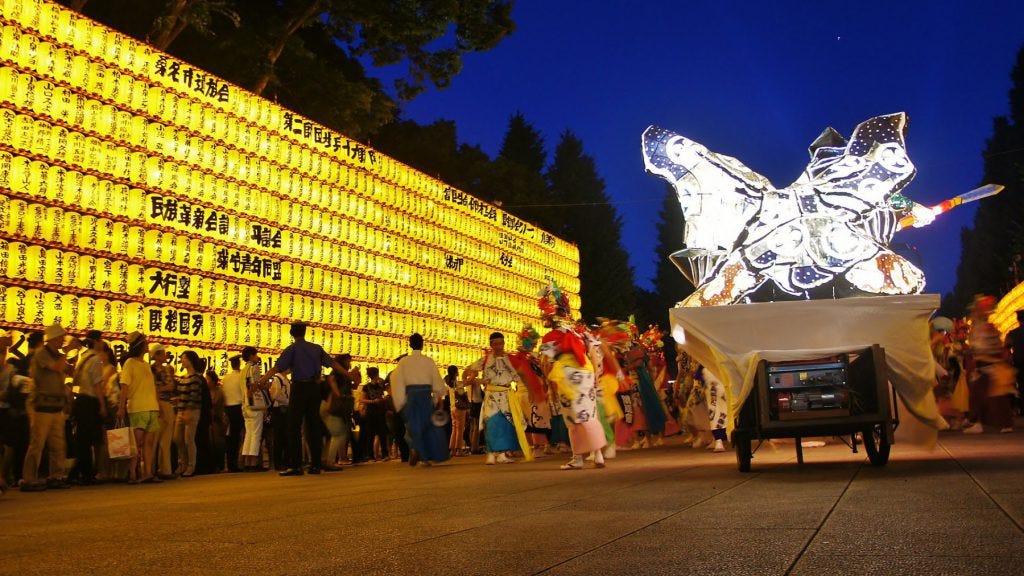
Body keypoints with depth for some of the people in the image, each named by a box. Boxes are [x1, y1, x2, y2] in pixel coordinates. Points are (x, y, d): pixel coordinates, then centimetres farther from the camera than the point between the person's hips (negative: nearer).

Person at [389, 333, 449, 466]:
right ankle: (426, 457, 11)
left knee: (413, 425, 8)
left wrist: (400, 403, 4)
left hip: (410, 396, 0)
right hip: (426, 396, 0)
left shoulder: (403, 361, 1)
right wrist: (438, 398, 12)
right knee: (427, 425, 12)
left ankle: (414, 448, -18)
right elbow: (437, 381, 0)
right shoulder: (429, 361, -1)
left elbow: (397, 381, -1)